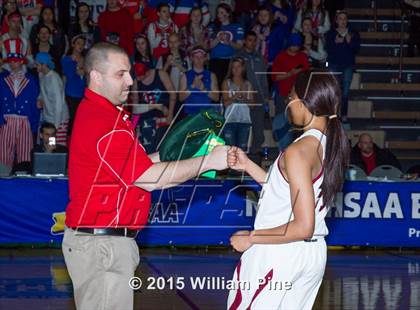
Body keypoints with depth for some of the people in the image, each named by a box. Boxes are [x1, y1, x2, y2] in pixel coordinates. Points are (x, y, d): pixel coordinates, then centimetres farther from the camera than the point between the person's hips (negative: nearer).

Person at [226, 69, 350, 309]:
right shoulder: (331, 144, 5)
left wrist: (251, 238, -14)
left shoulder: (299, 151, -21)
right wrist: (248, 166, 12)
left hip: (278, 254, -8)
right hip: (315, 252, 8)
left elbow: (303, 227, -24)